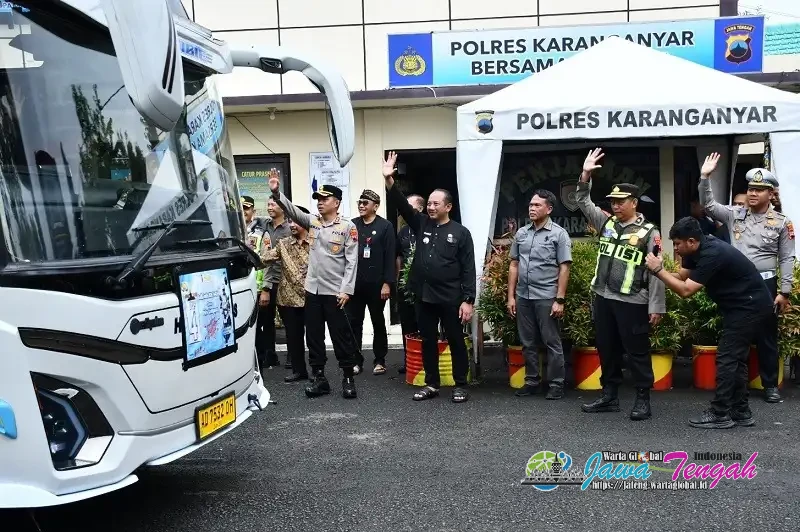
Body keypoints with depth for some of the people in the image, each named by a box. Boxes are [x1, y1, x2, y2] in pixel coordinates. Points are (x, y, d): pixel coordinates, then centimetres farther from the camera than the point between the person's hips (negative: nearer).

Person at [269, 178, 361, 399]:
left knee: (341, 336, 2)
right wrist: (276, 192, -19)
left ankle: (348, 378, 13)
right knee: (314, 336, 9)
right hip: (313, 290, 5)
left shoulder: (347, 227, -5)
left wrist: (346, 290, -14)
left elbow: (351, 261, -8)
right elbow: (292, 210, -2)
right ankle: (319, 377, 19)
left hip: (335, 292, -5)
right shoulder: (312, 222, 9)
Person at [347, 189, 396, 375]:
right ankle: (356, 360, 15)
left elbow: (390, 257, -7)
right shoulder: (352, 225, 7)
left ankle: (380, 360, 19)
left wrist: (387, 283, -13)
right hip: (353, 283, 3)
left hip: (376, 284, -3)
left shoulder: (385, 226, -3)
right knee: (353, 323, 5)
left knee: (378, 323, 9)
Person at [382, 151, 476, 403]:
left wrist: (468, 300, -12)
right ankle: (431, 384, 23)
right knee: (428, 342, 12)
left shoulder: (460, 232, -3)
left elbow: (469, 269, -6)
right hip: (423, 296, 4)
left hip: (450, 298, -4)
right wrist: (389, 180, -16)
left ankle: (460, 385, 17)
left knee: (456, 342, 6)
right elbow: (402, 205, -1)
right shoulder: (422, 224, 8)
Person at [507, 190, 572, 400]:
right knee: (528, 343, 11)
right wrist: (511, 296, 8)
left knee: (552, 343, 3)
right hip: (523, 296, 5)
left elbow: (564, 268, -6)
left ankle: (556, 384, 11)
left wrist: (560, 300, -12)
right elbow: (514, 265, 13)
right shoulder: (521, 233, 9)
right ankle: (531, 381, 21)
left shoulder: (559, 234, -3)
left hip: (546, 297, -4)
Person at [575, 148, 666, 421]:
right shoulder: (606, 223, 10)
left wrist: (656, 306, -11)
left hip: (632, 302, -6)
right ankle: (609, 396, 24)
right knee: (607, 350, 13)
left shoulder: (648, 232, -5)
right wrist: (585, 175, 1)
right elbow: (583, 202, 16)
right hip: (603, 298, 6)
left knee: (637, 351, 1)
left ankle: (643, 400, 10)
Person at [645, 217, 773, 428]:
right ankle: (741, 412, 19)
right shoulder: (699, 249, 3)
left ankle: (720, 414, -4)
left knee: (727, 358, -9)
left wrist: (658, 270, -23)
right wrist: (660, 271, -11)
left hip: (751, 307, -10)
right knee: (735, 358, 13)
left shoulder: (712, 255, -27)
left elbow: (686, 290, -28)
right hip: (742, 306, 10)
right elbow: (682, 277, 6)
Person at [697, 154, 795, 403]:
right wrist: (705, 177, -11)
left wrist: (784, 291, -4)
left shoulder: (781, 222, 0)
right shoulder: (735, 215, 5)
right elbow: (709, 205, 2)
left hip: (765, 284, -2)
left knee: (767, 336, 7)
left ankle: (770, 385, 19)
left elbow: (787, 258, 1)